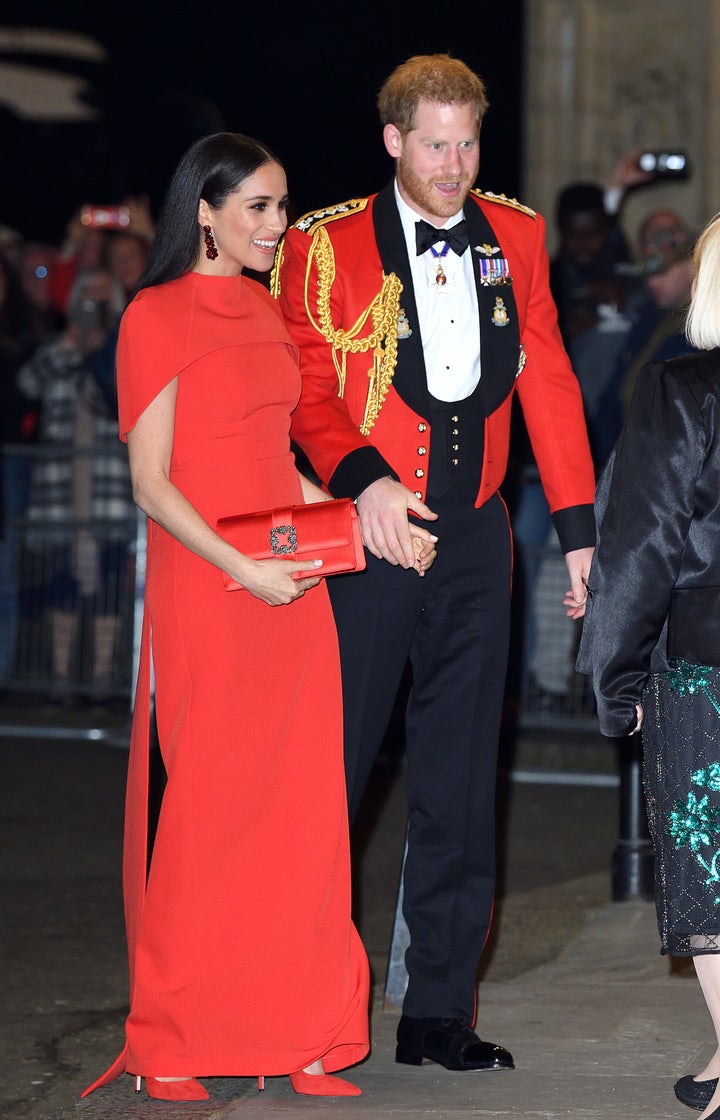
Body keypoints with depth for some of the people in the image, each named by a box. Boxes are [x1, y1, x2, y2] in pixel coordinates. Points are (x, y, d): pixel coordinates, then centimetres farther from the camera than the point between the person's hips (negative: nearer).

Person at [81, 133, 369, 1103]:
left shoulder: (264, 312, 16)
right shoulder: (157, 317, -6)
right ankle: (168, 1049, 8)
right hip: (202, 588, -7)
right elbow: (152, 481, -10)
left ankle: (297, 1036, 12)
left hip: (291, 587, 7)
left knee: (299, 808, 5)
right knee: (201, 808, -2)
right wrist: (246, 569, -17)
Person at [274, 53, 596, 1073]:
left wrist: (577, 527, 9)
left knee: (460, 783, 6)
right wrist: (364, 479, -23)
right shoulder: (326, 246, -3)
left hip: (474, 537, 4)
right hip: (366, 531, -4)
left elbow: (548, 383, 12)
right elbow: (306, 386, -5)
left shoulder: (515, 237, 9)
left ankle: (439, 1011, 13)